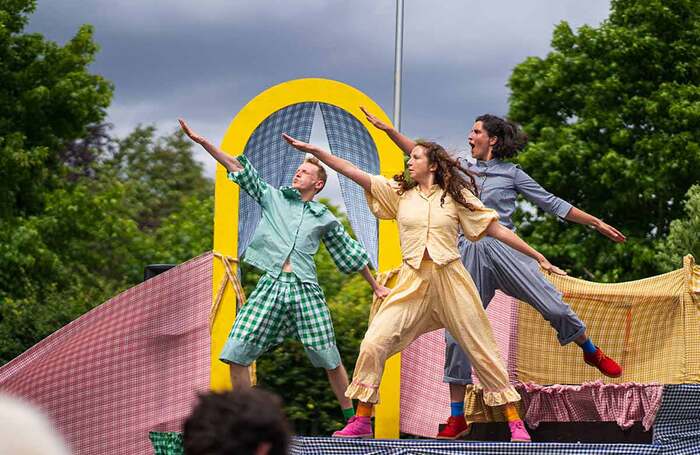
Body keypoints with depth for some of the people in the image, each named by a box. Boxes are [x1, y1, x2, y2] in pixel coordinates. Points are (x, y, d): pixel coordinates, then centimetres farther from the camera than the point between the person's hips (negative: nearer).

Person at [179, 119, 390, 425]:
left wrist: (376, 286, 27)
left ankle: (352, 419, 10)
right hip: (270, 285, 1)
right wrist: (201, 141, 3)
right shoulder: (273, 198, 15)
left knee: (329, 359, -2)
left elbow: (350, 253, 25)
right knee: (236, 353, -10)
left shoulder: (325, 218, 15)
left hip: (306, 288, -1)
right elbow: (237, 168, 10)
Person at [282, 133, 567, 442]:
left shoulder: (456, 195, 6)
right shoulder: (399, 193, 11)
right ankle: (361, 422, 0)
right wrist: (313, 150, -4)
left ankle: (515, 423, 6)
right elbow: (354, 173, 4)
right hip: (412, 282, 2)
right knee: (373, 344, -11)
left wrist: (538, 257, 4)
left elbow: (496, 229, 6)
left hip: (449, 278, -2)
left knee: (482, 350, 0)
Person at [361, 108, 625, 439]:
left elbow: (553, 204, 8)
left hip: (505, 250, -3)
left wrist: (596, 223, 6)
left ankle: (592, 353, 19)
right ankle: (457, 418, 2)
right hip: (470, 255, 3)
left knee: (554, 306, -13)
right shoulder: (460, 167, 17)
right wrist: (387, 129, 11)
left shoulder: (512, 173, 7)